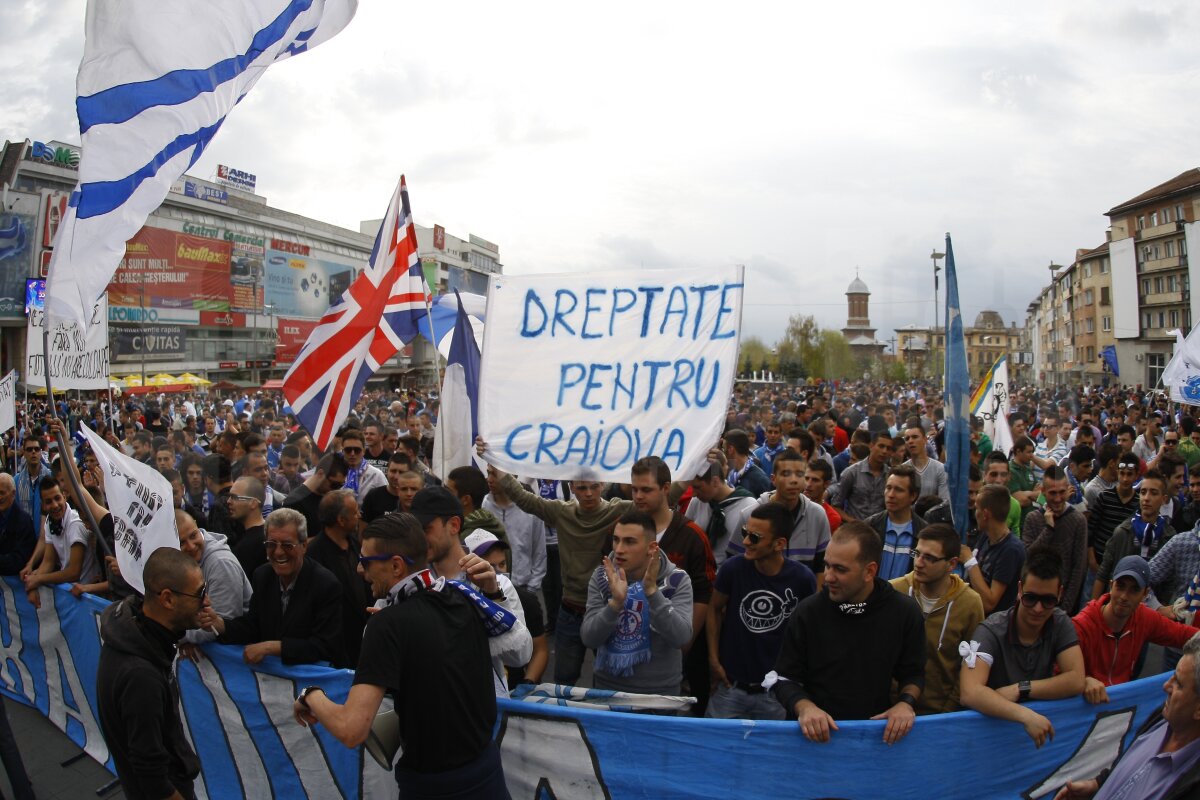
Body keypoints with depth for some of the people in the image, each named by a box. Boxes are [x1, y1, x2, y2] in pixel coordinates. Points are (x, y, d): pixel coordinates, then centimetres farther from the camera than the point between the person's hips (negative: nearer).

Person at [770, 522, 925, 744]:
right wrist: (804, 707, -16)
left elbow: (913, 673, 13)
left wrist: (906, 703, -7)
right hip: (815, 734, -1)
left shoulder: (905, 613, -1)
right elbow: (784, 678, 2)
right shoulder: (808, 612, -4)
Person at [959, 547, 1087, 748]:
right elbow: (970, 692, -28)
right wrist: (1026, 715, -37)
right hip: (993, 725, -2)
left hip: (1041, 719, 2)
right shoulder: (991, 631, -17)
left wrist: (1020, 690, -19)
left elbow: (1076, 681, -11)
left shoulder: (1061, 623, -3)